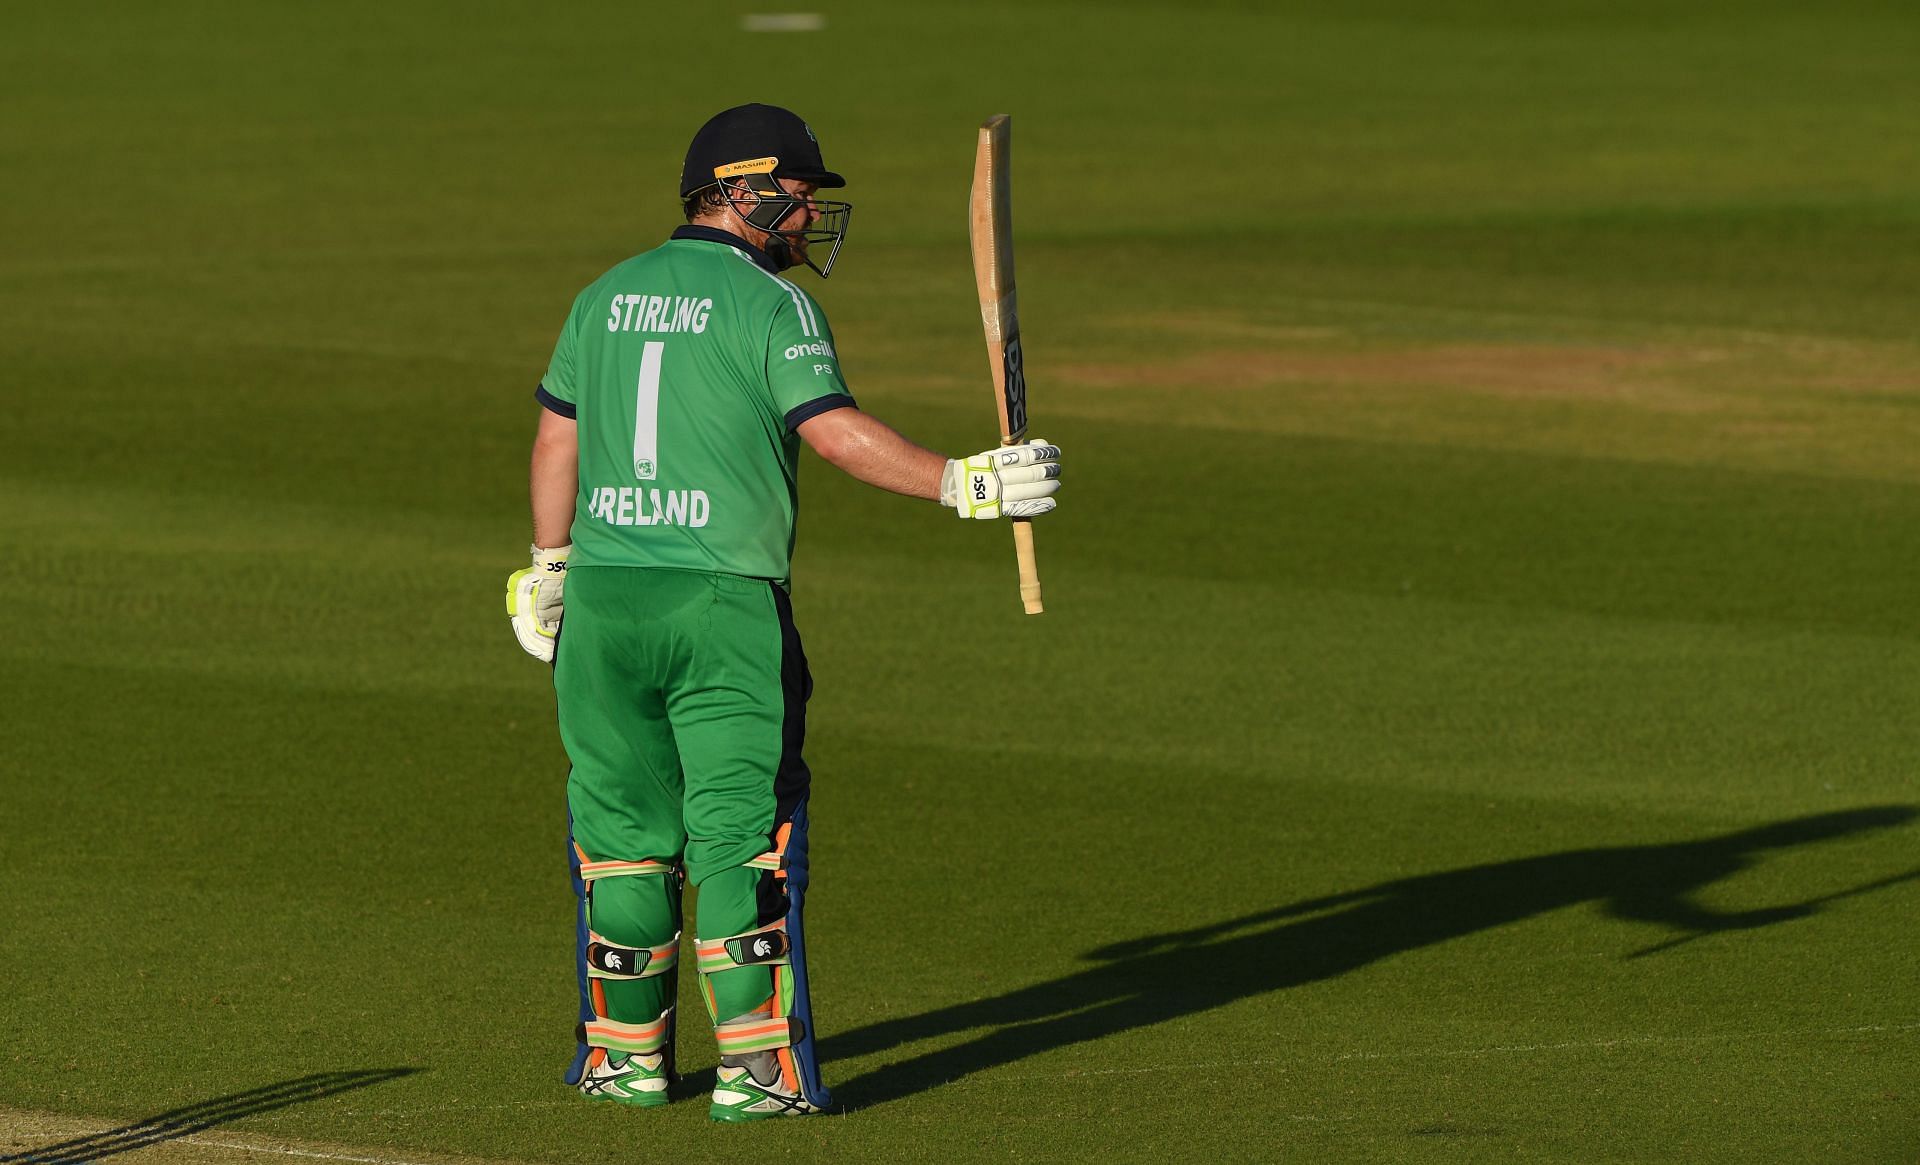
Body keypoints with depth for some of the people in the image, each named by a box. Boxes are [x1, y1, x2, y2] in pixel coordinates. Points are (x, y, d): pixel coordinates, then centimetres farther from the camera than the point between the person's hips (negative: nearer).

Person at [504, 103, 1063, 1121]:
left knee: (624, 824, 13)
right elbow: (836, 432, -17)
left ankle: (627, 1050, 17)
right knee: (741, 830, -2)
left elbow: (556, 439, 18)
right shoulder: (770, 305, -5)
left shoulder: (605, 298, 13)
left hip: (604, 592, 5)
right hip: (723, 599, -5)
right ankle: (754, 1063, -6)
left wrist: (548, 571, 29)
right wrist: (963, 485, -19)